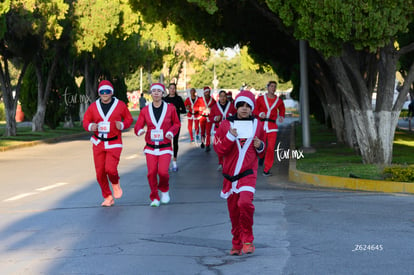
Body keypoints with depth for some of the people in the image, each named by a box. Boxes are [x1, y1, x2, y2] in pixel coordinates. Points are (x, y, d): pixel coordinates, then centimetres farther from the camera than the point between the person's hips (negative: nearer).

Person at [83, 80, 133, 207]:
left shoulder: (120, 105, -1)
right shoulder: (93, 106, 3)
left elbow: (129, 119, 8)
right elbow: (85, 121, 9)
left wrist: (122, 125, -13)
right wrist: (90, 127, -13)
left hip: (114, 143, -3)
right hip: (98, 143, 3)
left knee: (110, 168, -20)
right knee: (100, 172, 2)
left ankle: (116, 183, 16)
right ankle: (108, 197, 19)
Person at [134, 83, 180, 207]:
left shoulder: (170, 108, -1)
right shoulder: (145, 110, 1)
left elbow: (176, 123, 11)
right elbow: (138, 126, 3)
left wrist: (171, 132, -8)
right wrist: (140, 131, -20)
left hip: (165, 147, -1)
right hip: (150, 147, 2)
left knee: (163, 171, -16)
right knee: (151, 172, -6)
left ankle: (165, 190, 16)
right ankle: (155, 198, 13)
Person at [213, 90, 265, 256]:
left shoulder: (257, 124, 9)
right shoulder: (226, 125, 3)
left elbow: (262, 152, 21)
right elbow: (218, 149, -4)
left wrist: (260, 146, -1)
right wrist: (230, 137, -17)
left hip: (248, 173, -1)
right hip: (230, 174, 1)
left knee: (245, 203, -24)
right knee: (233, 211, 6)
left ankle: (248, 241, -10)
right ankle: (237, 244, 22)